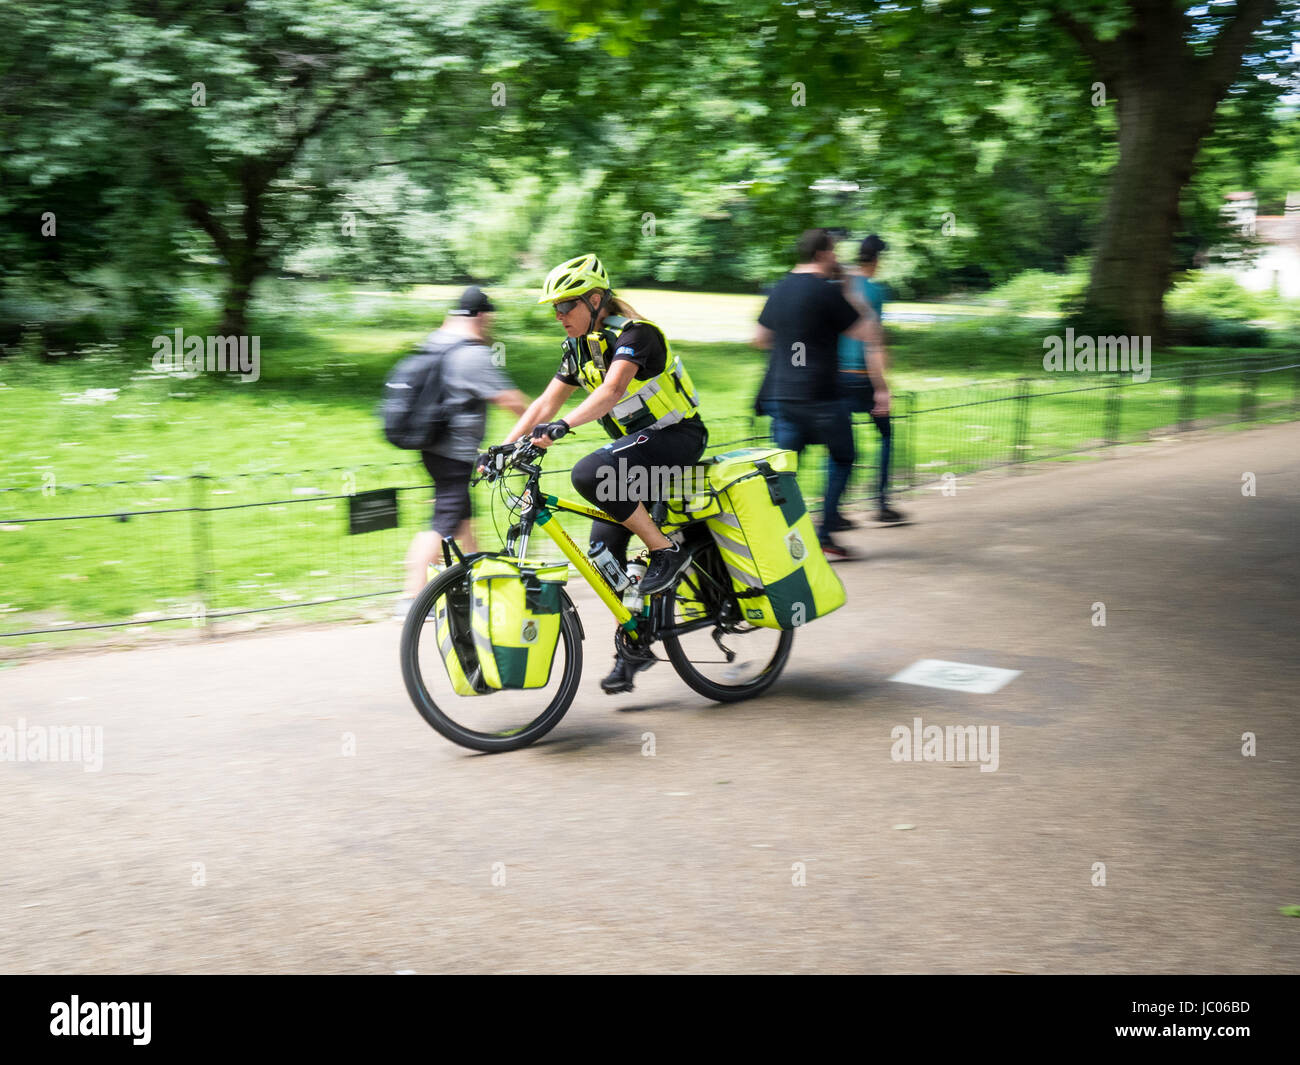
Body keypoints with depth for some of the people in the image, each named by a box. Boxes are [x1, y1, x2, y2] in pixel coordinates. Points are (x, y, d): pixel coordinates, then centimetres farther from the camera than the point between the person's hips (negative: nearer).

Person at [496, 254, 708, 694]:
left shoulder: (632, 333, -18)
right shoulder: (579, 346, 7)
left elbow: (610, 391, -34)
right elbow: (545, 403, 7)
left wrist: (562, 426, -47)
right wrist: (502, 448, -4)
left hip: (678, 436, -8)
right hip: (638, 443, 8)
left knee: (589, 473, -32)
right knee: (604, 548, -1)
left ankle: (666, 550, -18)